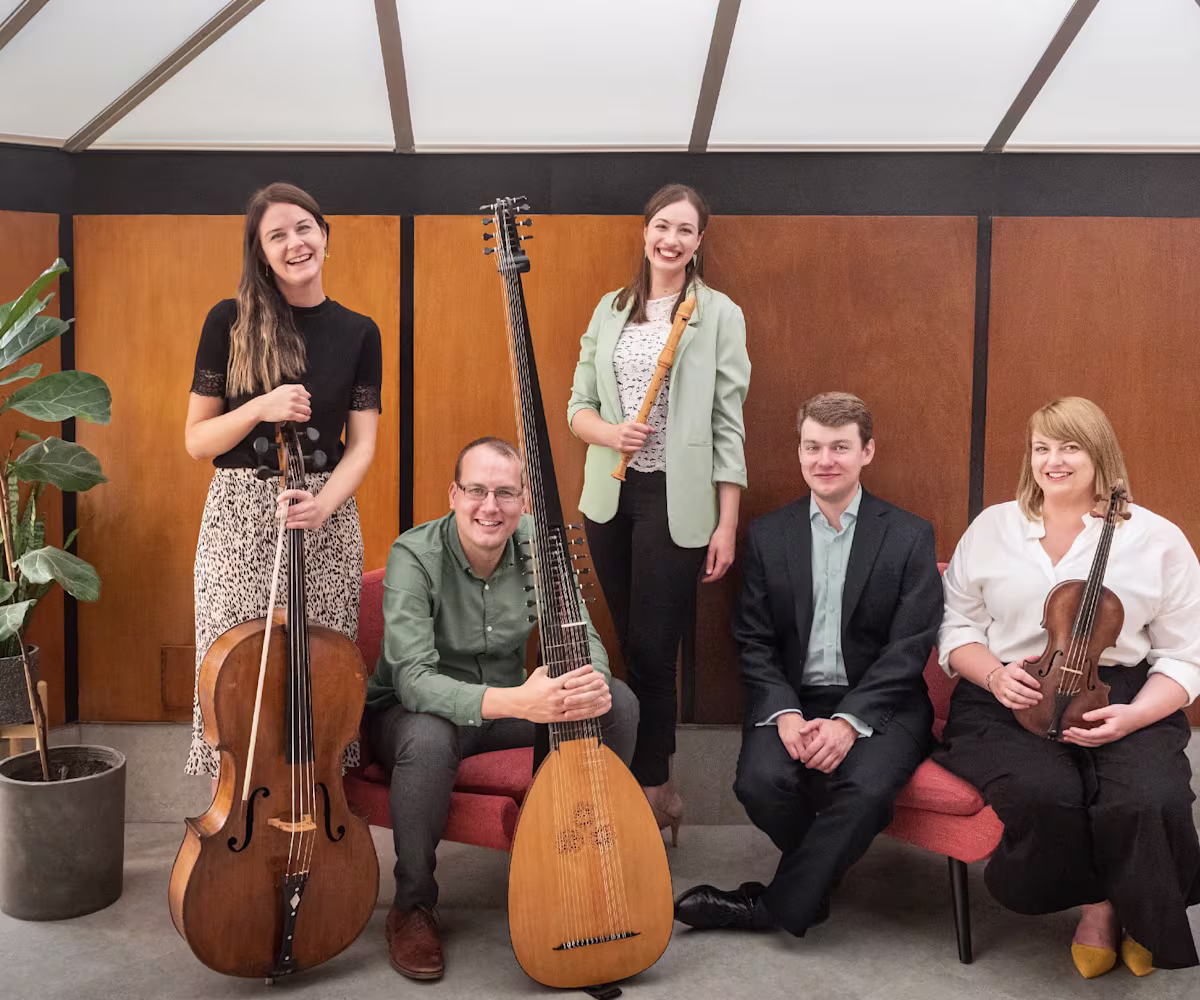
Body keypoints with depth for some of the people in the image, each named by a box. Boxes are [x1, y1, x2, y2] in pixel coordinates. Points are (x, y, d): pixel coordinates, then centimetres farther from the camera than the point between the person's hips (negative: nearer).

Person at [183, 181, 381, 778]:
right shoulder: (231, 321, 0)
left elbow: (361, 445, 2)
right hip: (239, 517, -1)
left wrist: (323, 504, -17)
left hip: (326, 520, 1)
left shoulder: (358, 333, 6)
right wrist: (260, 407, -17)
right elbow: (196, 440, 1)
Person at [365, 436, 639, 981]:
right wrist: (514, 701, -50)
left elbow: (582, 635, -8)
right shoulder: (415, 556, -24)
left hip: (510, 699, 5)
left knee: (619, 704, -15)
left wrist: (593, 680, -35)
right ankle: (412, 906, -14)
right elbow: (413, 679, -34)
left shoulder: (535, 543, -10)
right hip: (414, 708, -4)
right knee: (430, 738, -40)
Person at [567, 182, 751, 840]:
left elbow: (728, 425, -6)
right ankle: (651, 779, 25)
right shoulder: (611, 309, 10)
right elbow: (578, 404, 11)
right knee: (630, 644, 12)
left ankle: (652, 788, 9)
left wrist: (728, 523, -9)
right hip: (609, 496, 5)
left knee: (652, 649, -5)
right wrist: (606, 431, -12)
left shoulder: (718, 314, -3)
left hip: (676, 501, -5)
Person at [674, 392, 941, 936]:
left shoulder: (910, 536, 2)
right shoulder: (767, 535, 9)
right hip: (791, 699, 2)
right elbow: (753, 643, 5)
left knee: (867, 785, -32)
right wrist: (785, 713, -14)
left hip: (879, 703, -2)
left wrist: (850, 720, -19)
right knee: (761, 781, -27)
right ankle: (824, 860, 6)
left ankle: (774, 905, -10)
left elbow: (909, 647, -5)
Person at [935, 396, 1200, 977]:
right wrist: (994, 673, -8)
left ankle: (1142, 917, 5)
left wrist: (1132, 716, -14)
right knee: (1045, 795, -32)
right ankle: (1101, 902, 3)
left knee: (1149, 802, -31)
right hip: (1011, 699, 1)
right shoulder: (992, 527, 12)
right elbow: (956, 627, 14)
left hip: (1124, 702, 0)